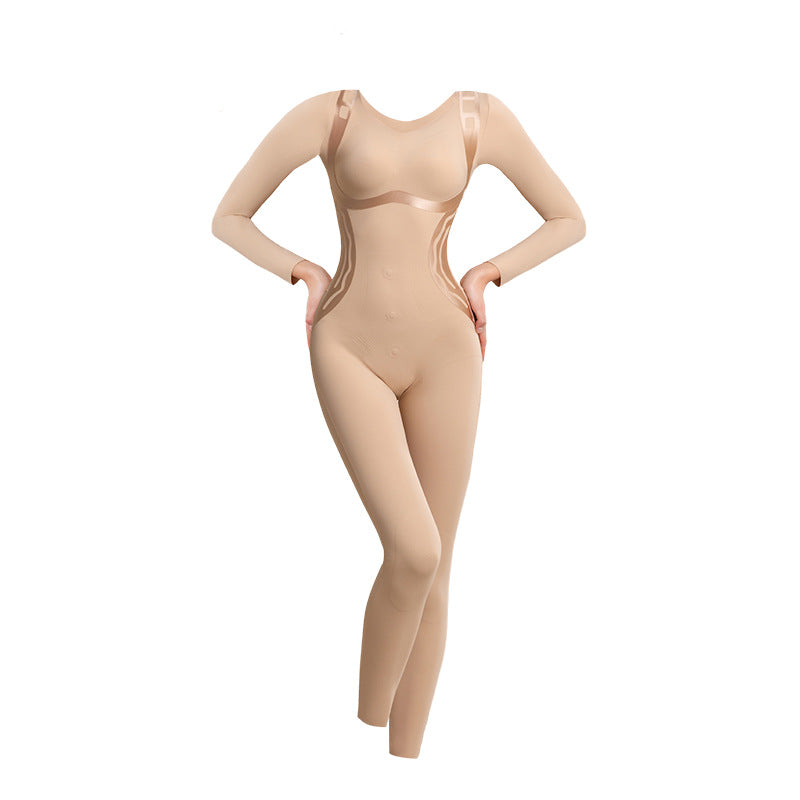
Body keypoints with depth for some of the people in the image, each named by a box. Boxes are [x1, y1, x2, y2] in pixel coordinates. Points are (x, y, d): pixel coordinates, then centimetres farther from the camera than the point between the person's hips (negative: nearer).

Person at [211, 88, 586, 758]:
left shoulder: (482, 116, 6)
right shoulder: (326, 112, 2)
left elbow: (570, 219, 15)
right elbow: (227, 218, 9)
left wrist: (484, 276, 4)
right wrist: (308, 276, -2)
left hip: (443, 355, 2)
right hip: (350, 352, -2)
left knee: (433, 571, 3)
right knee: (415, 554, -18)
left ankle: (406, 759, 20)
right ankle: (366, 730, 9)